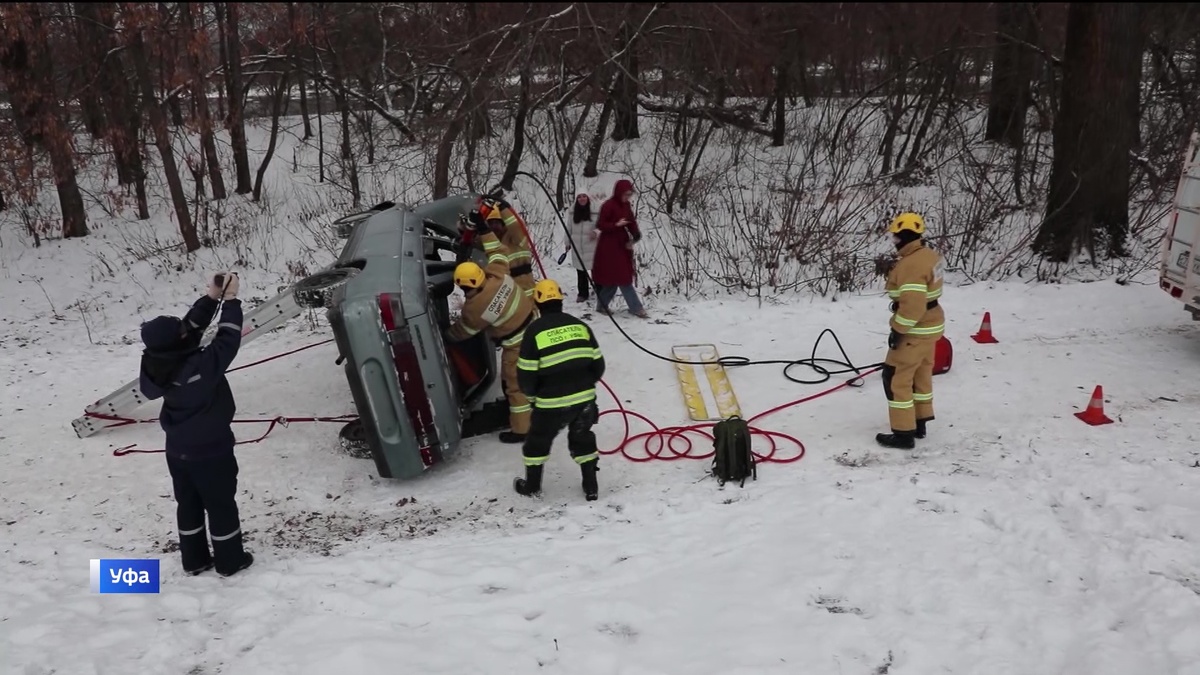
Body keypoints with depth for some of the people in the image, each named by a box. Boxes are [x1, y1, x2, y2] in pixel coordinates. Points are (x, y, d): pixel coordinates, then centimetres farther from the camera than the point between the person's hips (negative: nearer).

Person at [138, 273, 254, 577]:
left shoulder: (155, 364, -13)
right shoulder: (201, 366, -33)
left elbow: (191, 327, -5)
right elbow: (228, 340, -22)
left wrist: (211, 297, -6)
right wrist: (230, 298, -14)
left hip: (178, 450, 6)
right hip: (211, 450, -6)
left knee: (188, 505, 20)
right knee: (221, 505, 11)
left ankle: (194, 559, 33)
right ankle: (230, 560, 24)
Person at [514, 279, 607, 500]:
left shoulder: (535, 331, -10)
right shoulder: (580, 326, 2)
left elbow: (526, 373, -8)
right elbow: (598, 364, 7)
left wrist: (533, 394, 12)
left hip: (551, 403, -3)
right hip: (584, 398, 4)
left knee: (538, 440, 20)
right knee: (582, 439, 24)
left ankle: (532, 485, 34)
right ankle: (591, 487, 27)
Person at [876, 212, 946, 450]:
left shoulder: (910, 264, -26)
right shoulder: (929, 255, 6)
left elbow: (912, 305, -30)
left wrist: (898, 330, -21)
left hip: (915, 331, -10)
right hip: (930, 325, 10)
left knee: (896, 378, -1)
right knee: (921, 374, 21)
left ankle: (903, 434, 3)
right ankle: (919, 423, 34)